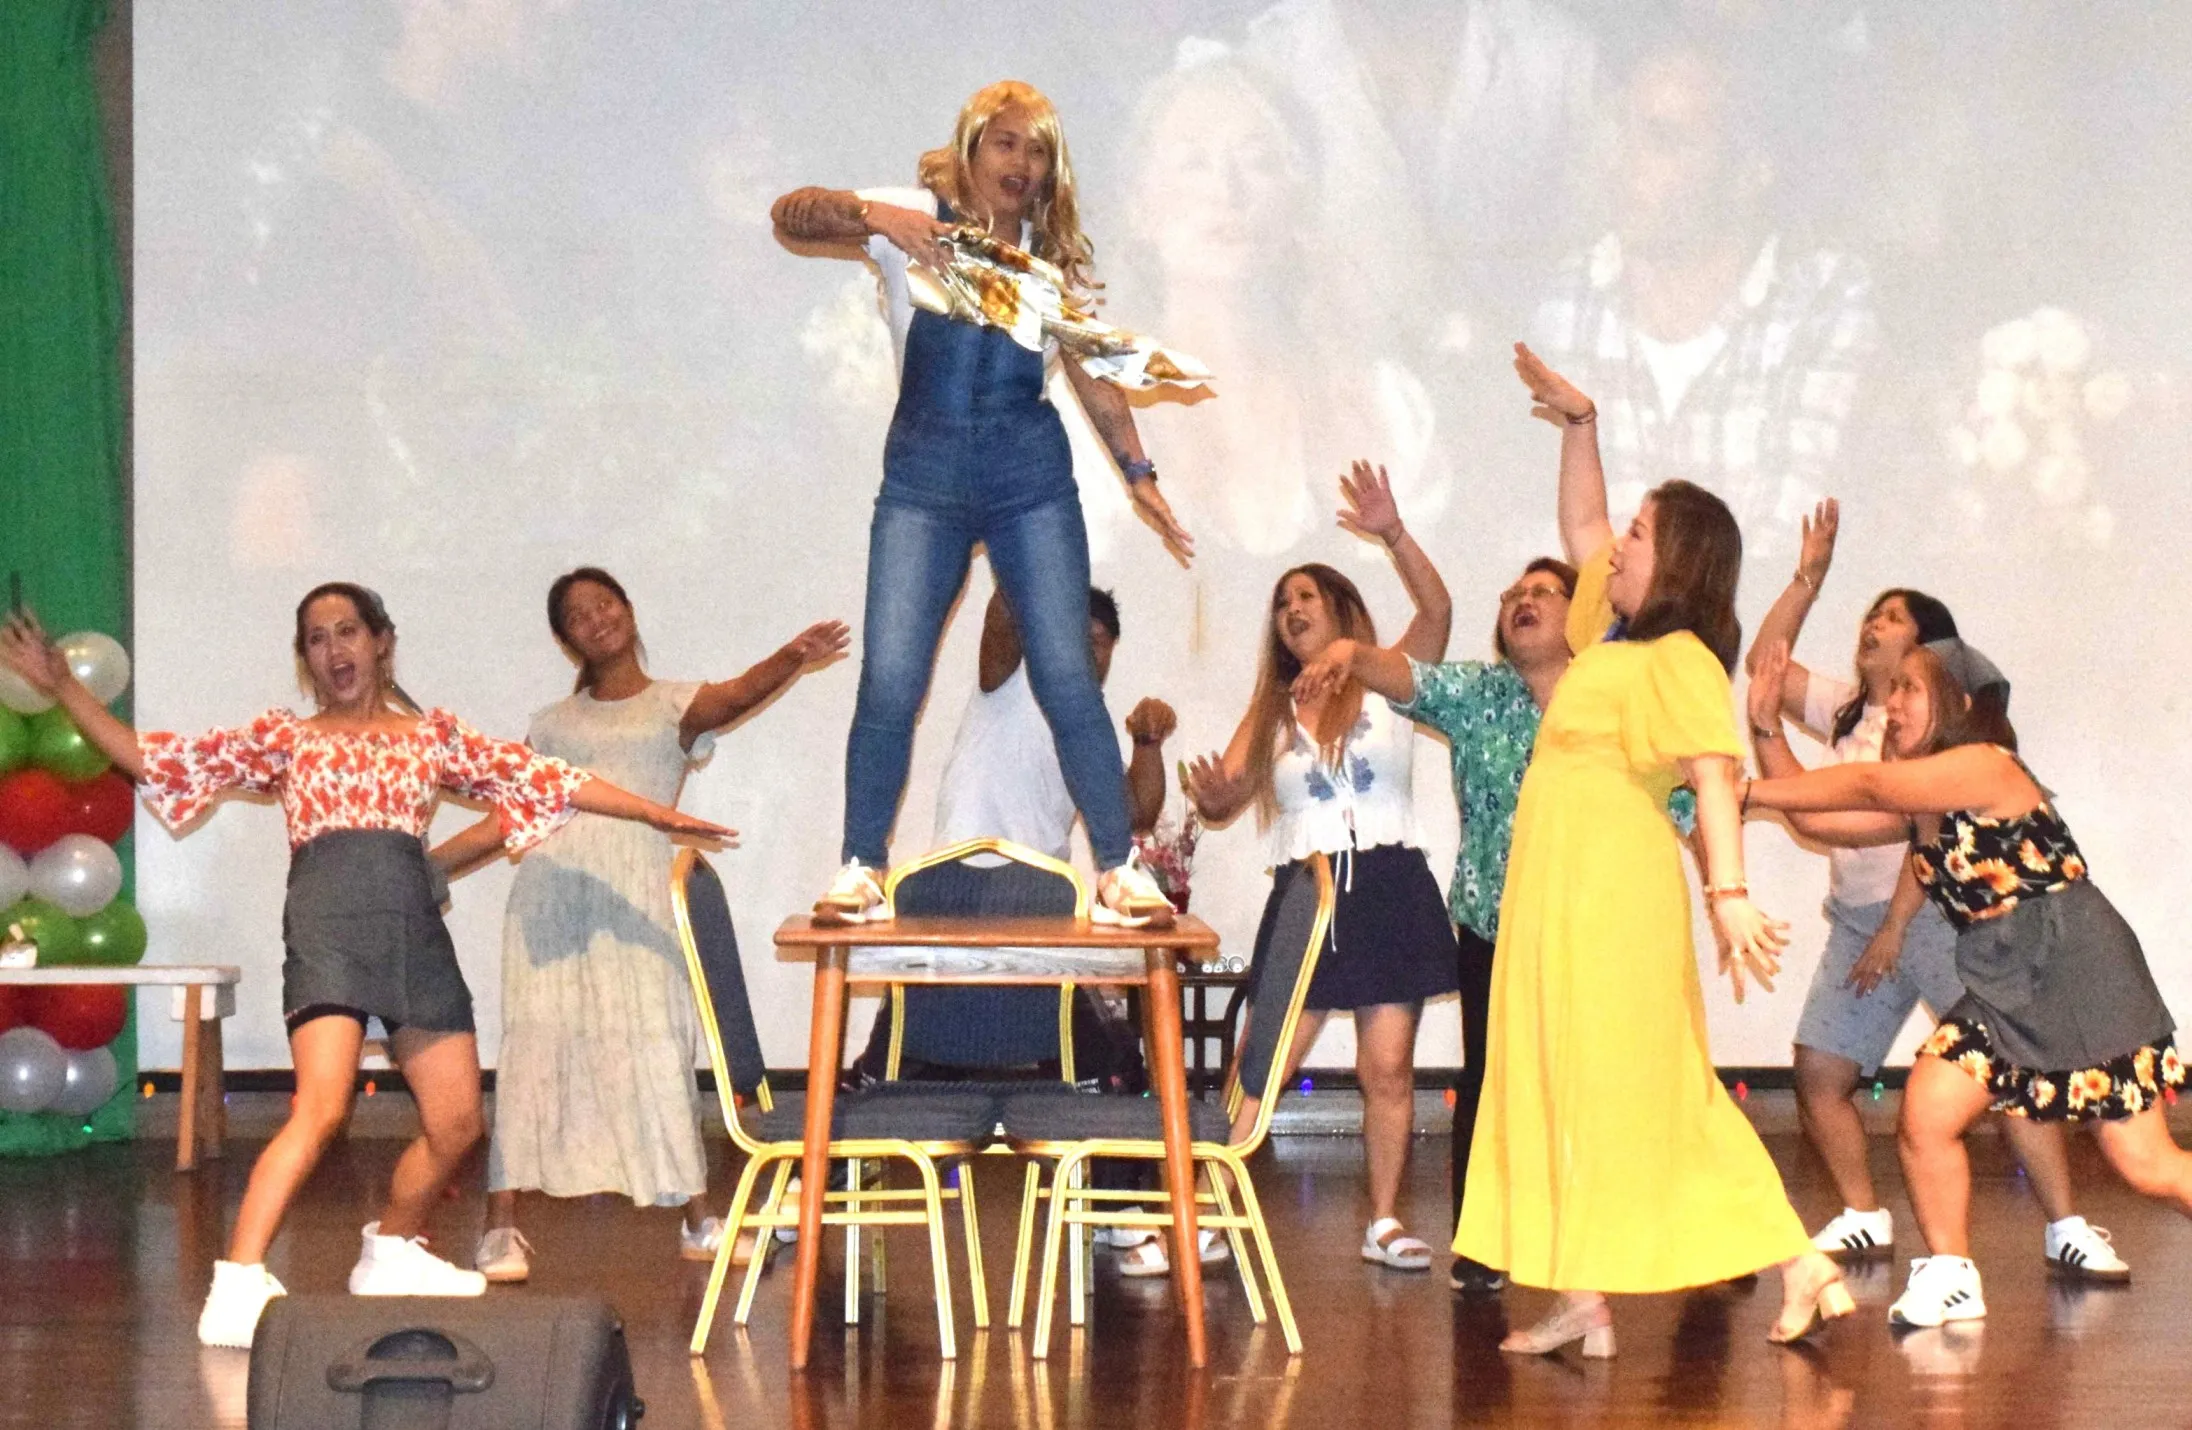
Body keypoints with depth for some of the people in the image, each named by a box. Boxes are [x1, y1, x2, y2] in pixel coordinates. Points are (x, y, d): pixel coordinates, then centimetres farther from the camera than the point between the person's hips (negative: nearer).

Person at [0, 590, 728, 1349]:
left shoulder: (432, 735, 20)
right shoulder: (284, 737, 15)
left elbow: (546, 778, 18)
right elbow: (155, 762, 13)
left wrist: (659, 814, 13)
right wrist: (63, 688, 5)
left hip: (414, 922, 4)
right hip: (327, 916, -4)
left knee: (456, 1123, 4)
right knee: (320, 1109, -23)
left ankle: (391, 1254, 30)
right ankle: (237, 1286, -24)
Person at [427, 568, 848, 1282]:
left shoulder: (673, 705, 11)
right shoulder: (555, 724, 20)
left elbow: (734, 695, -10)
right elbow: (510, 818, 21)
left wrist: (792, 658, -30)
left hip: (633, 896, -2)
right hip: (549, 891, 2)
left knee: (654, 1047, -6)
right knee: (534, 1046, -4)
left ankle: (699, 1220, 5)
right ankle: (501, 1229, -6)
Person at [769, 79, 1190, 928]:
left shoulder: (1053, 253, 12)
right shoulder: (916, 220, 3)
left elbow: (1094, 372, 15)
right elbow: (791, 215, -8)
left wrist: (1137, 472, 7)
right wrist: (872, 216, -27)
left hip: (1030, 473, 1)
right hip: (924, 471, -1)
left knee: (1067, 675, -4)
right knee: (888, 680, -7)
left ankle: (1119, 868, 1)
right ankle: (860, 868, 5)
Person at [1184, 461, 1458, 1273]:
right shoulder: (1272, 713, 16)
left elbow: (1437, 610, -11)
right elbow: (1224, 795, 6)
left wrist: (1392, 534, -24)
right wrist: (1216, 795, -19)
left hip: (1387, 887, -2)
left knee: (1387, 1066, -2)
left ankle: (1385, 1223, 7)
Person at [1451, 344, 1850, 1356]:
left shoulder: (1678, 661, -12)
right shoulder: (1617, 630, 15)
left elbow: (1715, 779, -23)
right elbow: (1579, 527, 30)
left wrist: (1729, 892, -33)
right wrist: (1579, 425, 24)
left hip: (1611, 896, -9)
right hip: (1562, 894, 9)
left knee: (1595, 1092, -5)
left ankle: (1584, 1302, 0)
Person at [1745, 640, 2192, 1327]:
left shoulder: (1986, 767, -17)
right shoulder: (1920, 798, 10)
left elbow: (1865, 787, -27)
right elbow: (1819, 815, 6)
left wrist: (1746, 791, -28)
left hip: (2077, 970, -8)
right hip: (2002, 985, 8)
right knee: (1924, 1118, -8)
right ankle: (1950, 1278, 7)